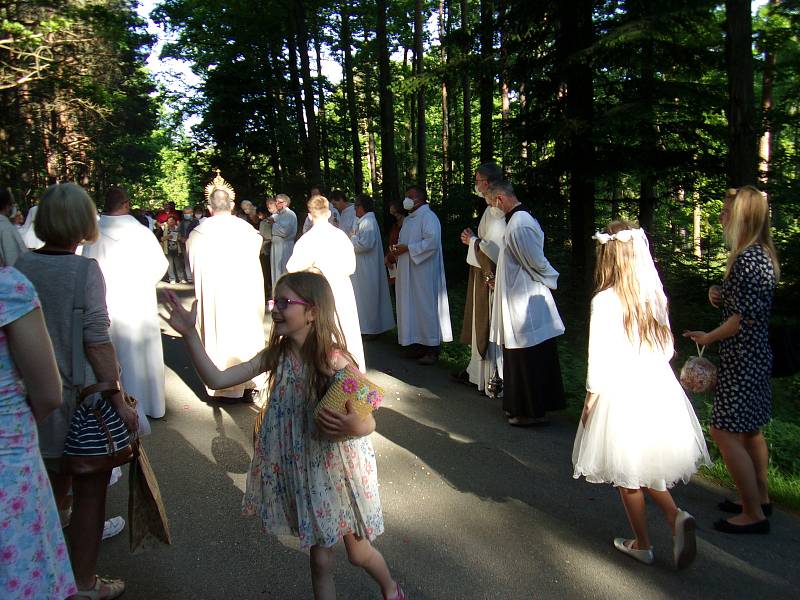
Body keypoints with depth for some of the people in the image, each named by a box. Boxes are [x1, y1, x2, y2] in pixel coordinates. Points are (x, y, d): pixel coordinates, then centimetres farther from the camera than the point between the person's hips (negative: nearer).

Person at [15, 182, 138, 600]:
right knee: (90, 492, 9)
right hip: (83, 395, -5)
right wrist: (120, 401, -13)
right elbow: (97, 342, -18)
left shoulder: (20, 265, 0)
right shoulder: (85, 270, -16)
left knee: (55, 476, 27)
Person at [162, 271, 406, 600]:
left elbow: (369, 422, -16)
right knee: (320, 559, 16)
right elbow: (217, 379, -10)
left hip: (339, 472, -3)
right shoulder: (276, 355, -8)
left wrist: (354, 427, -39)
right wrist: (189, 334, -16)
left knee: (358, 553, 19)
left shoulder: (336, 362, -23)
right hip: (302, 471, 4)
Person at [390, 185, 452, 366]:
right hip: (408, 273, 9)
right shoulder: (408, 219, 17)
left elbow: (432, 242, -23)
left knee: (426, 307, -5)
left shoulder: (428, 217, -11)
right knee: (412, 307, 10)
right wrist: (398, 248, 3)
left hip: (424, 272, -9)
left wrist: (407, 248, -20)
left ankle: (433, 349, 1)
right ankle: (419, 344, 19)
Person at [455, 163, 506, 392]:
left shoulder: (496, 211, -20)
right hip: (482, 273, 10)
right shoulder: (491, 208, 11)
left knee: (488, 326, 0)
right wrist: (473, 238, 8)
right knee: (479, 324, 16)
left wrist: (473, 241, -10)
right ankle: (477, 370, 27)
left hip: (489, 277, -10)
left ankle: (493, 377, 10)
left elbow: (494, 247, -24)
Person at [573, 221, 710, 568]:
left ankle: (642, 545, 23)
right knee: (647, 464, 23)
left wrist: (590, 400, -5)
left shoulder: (604, 301, -17)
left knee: (628, 473, 10)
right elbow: (667, 347, 9)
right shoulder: (655, 294, 1)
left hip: (621, 393, -6)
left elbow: (599, 360, -15)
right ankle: (675, 516, 3)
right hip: (657, 388, 6)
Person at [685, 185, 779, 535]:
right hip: (756, 355, 11)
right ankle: (760, 498, 35)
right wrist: (723, 298, 2)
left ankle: (753, 515, 5)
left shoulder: (747, 259, -21)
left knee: (724, 432, -5)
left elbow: (746, 317, -23)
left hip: (741, 359, -11)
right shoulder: (763, 254, 11)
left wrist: (709, 337, -12)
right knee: (750, 429, 21)